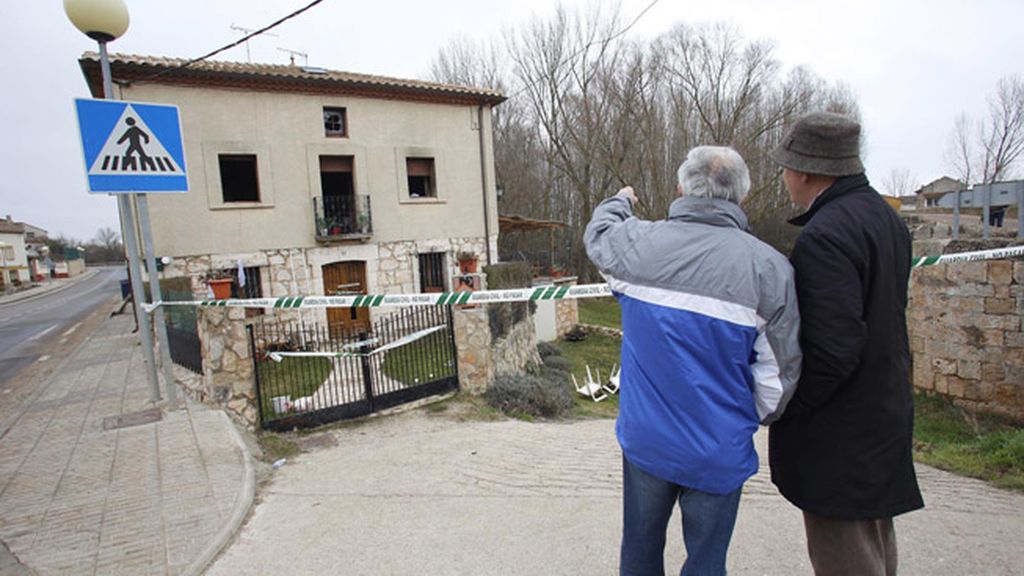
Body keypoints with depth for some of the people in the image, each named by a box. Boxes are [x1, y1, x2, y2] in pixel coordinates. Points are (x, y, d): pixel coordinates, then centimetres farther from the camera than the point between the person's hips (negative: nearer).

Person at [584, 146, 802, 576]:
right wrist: (754, 417, 14)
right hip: (719, 452, -1)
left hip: (644, 438, 2)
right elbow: (778, 372, -6)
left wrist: (619, 201, 38)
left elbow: (597, 233, 16)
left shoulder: (637, 243, -9)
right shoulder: (769, 267, -12)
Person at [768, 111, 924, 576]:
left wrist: (780, 408, -16)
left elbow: (833, 349, -28)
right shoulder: (887, 217, 8)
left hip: (839, 432, -10)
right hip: (886, 412, 10)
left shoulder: (824, 236, -24)